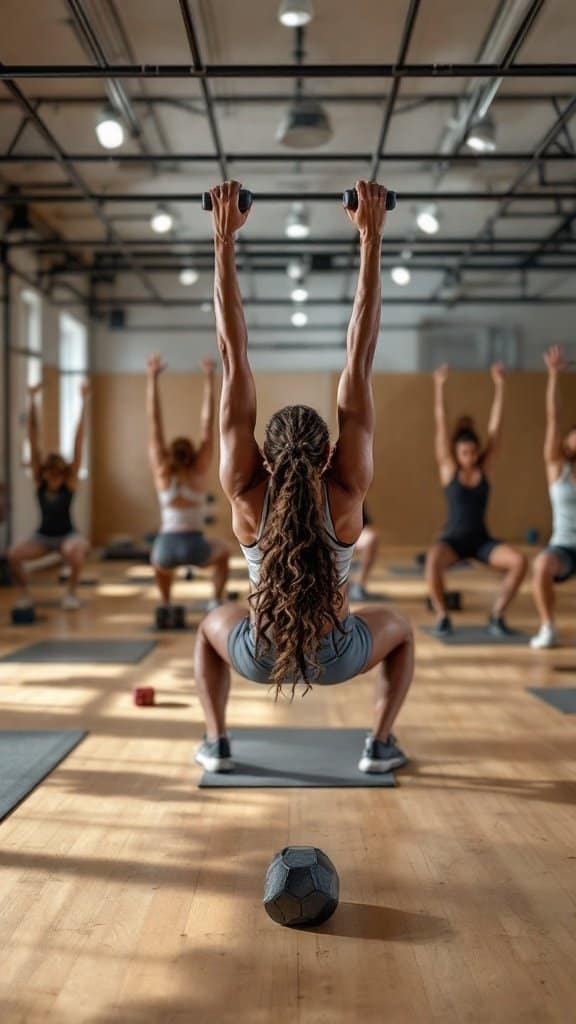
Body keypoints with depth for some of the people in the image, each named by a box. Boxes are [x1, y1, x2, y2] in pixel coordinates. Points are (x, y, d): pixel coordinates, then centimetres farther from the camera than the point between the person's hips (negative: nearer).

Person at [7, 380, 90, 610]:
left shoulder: (71, 479, -13)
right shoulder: (39, 478, -9)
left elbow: (79, 441, -19)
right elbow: (33, 439, -15)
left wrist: (83, 403, -23)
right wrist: (32, 401, -20)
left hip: (67, 534, -2)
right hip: (43, 536, 2)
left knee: (77, 551, -36)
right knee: (13, 555, -25)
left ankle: (70, 592, -12)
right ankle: (25, 594, -1)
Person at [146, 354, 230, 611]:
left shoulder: (162, 472, 4)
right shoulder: (199, 472, 2)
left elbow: (155, 423, 3)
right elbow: (207, 425, 3)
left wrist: (153, 378, 2)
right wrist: (209, 380, 5)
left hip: (167, 548, 2)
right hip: (195, 547, -1)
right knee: (222, 551, 32)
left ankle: (165, 604, 24)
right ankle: (216, 602, 20)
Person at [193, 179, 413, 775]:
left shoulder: (244, 494, -16)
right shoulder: (349, 492, -17)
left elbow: (234, 359, -18)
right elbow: (359, 363, -19)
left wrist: (224, 241, -17)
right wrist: (370, 242, -18)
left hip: (258, 655, 1)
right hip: (336, 656, 0)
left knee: (211, 627, 33)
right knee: (398, 630, 30)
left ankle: (216, 744, 19)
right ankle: (380, 745, 16)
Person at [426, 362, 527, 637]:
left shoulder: (484, 468, 3)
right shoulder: (448, 469, -2)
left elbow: (496, 426, -1)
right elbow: (441, 425, -7)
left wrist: (499, 385, -5)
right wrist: (440, 386, -12)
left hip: (482, 540, 3)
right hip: (453, 539, -3)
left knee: (519, 560, -24)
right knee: (433, 561, -37)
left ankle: (496, 615, -6)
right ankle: (441, 616, -15)